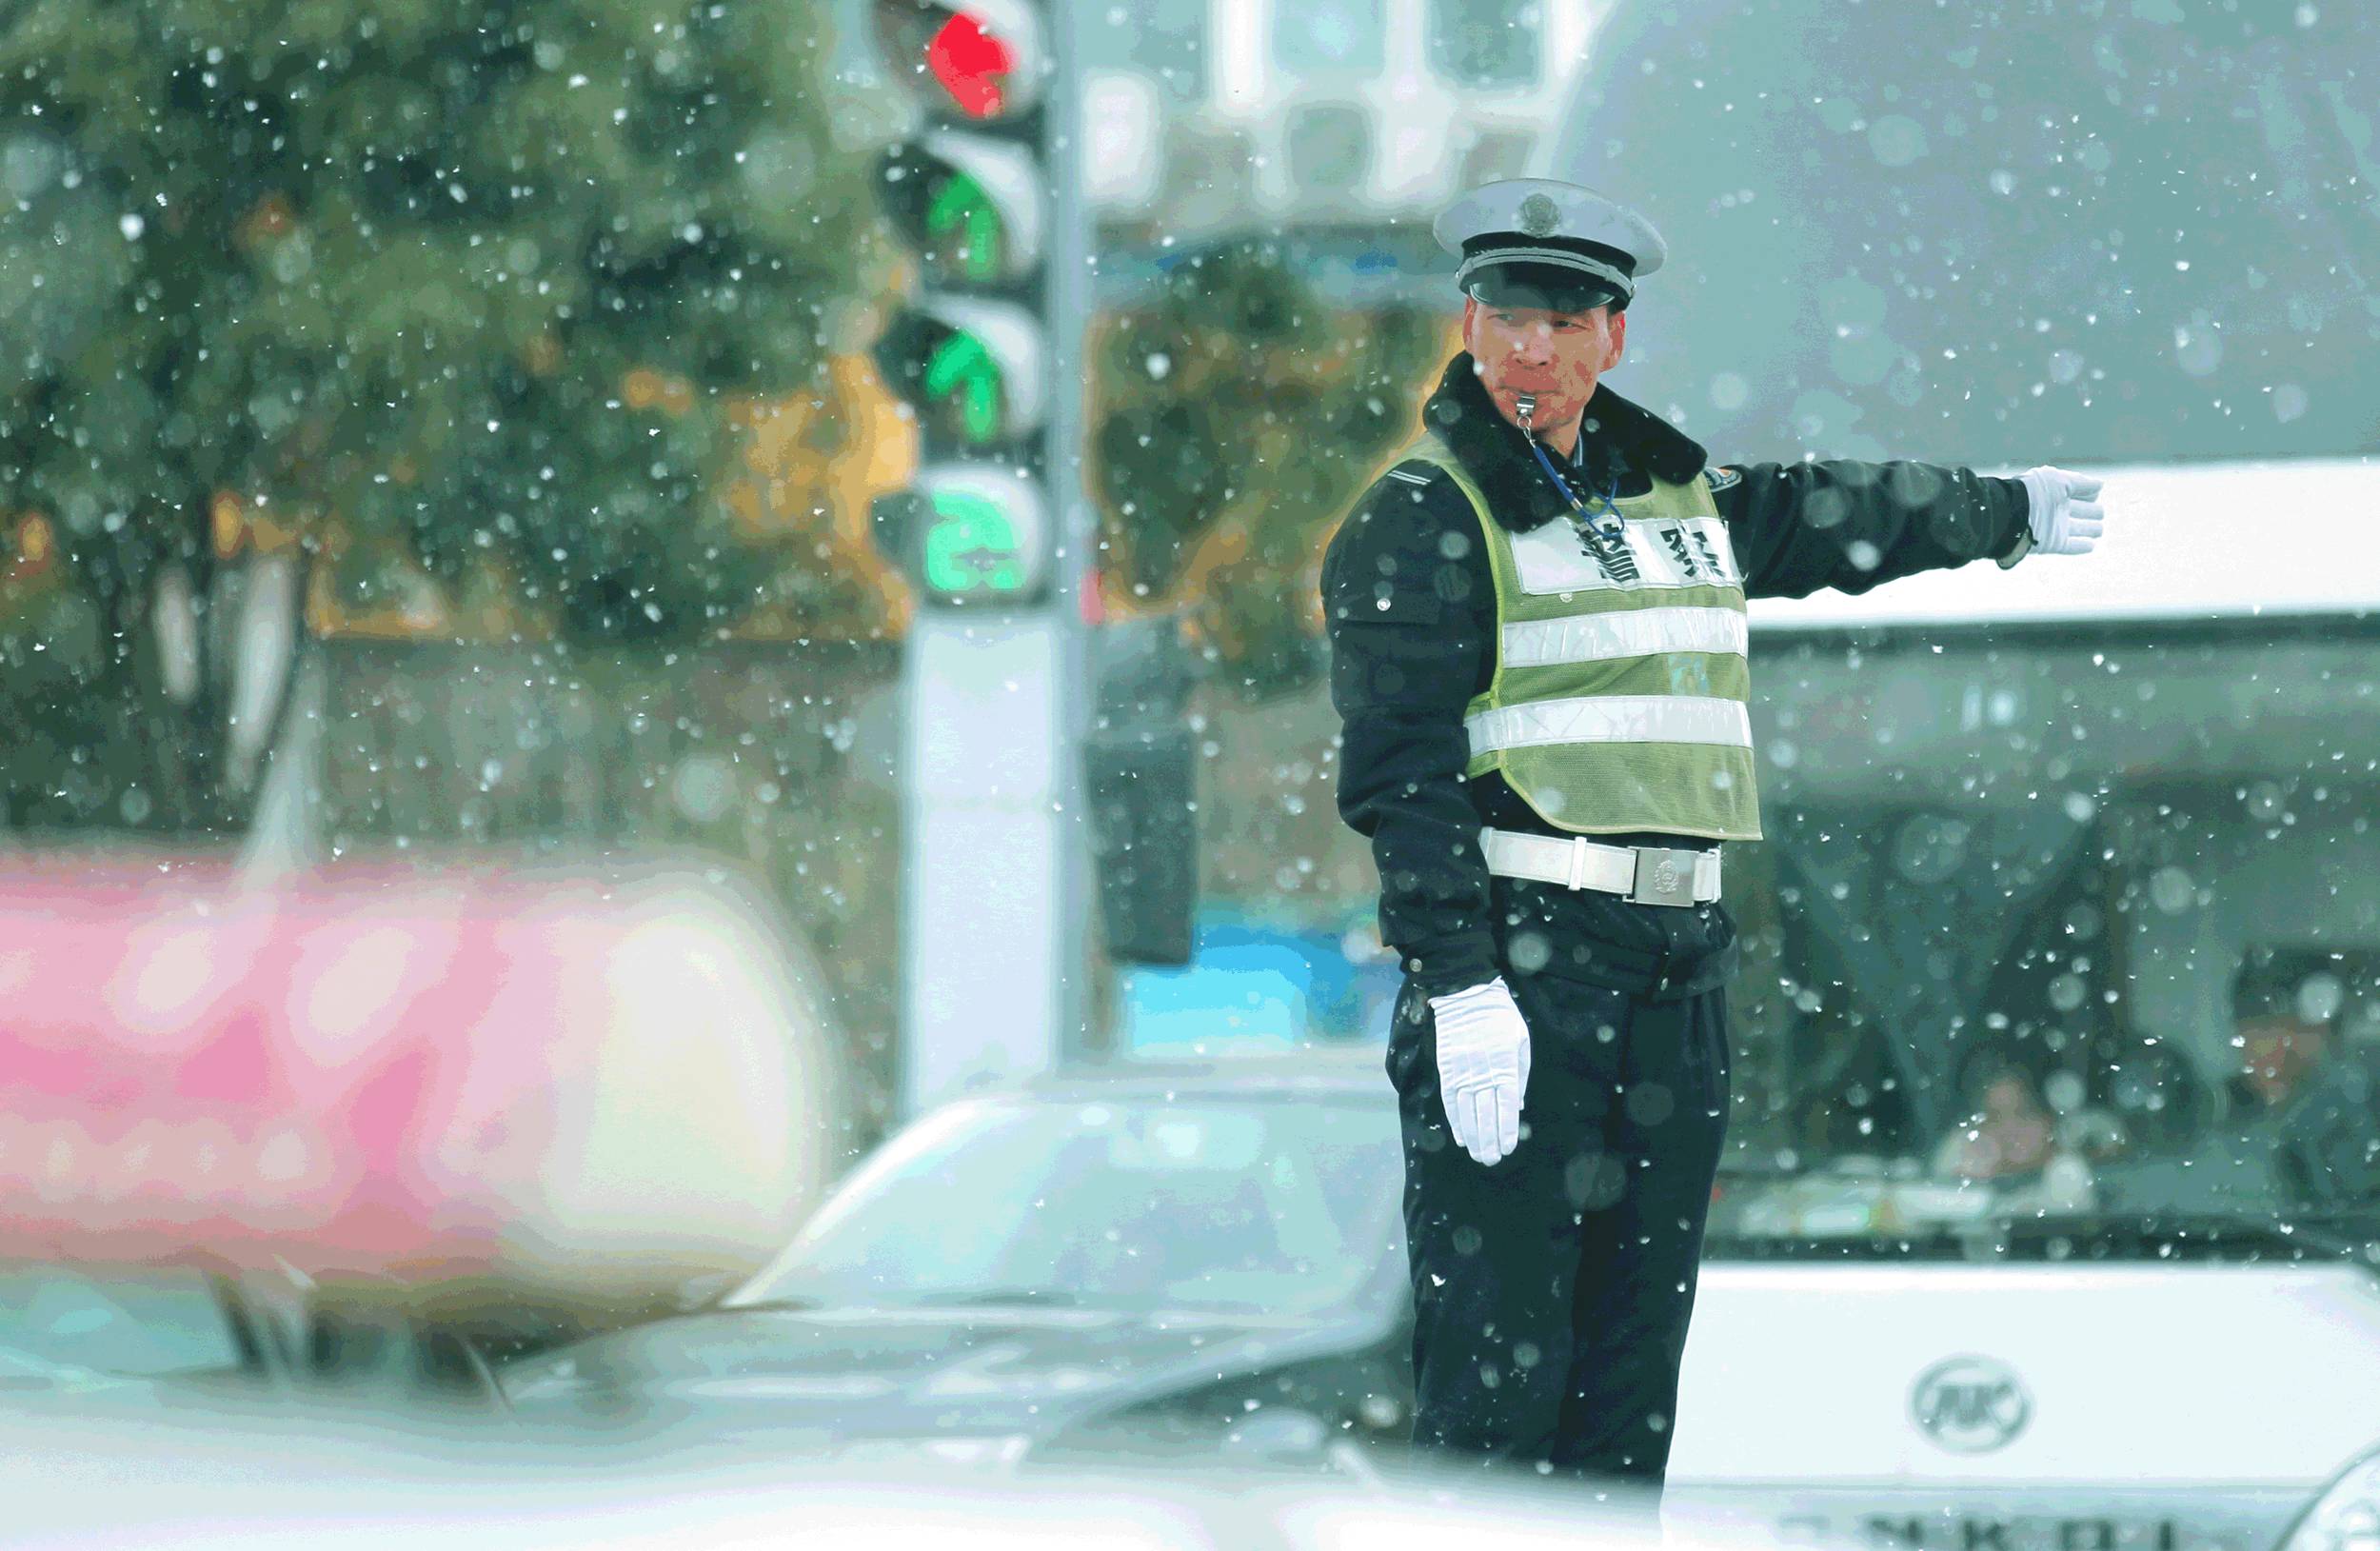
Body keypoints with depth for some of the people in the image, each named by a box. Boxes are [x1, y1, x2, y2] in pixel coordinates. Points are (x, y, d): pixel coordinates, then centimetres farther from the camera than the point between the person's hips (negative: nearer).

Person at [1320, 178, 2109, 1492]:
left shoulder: (1676, 498, 18)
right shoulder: (1420, 520, -4)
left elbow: (1830, 520, 38)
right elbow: (1398, 771, -12)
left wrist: (2007, 514, 54)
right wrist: (1460, 990, -21)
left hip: (1673, 968, 7)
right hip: (1512, 958, -7)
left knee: (1629, 1382, 6)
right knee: (1497, 1369, -13)